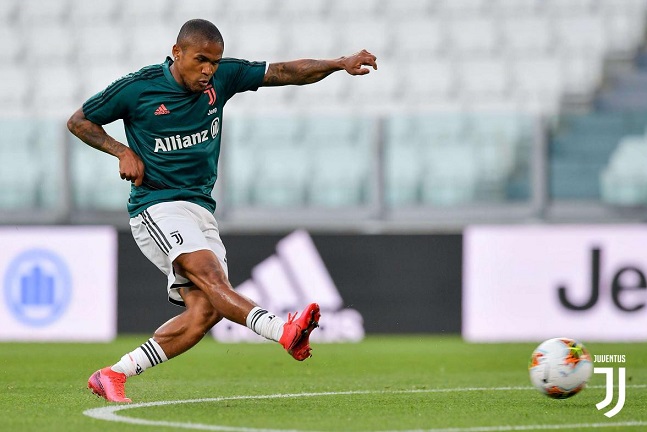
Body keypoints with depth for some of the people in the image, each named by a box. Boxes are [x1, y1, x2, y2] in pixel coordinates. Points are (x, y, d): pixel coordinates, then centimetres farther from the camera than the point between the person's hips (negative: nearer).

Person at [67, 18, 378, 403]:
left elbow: (288, 72, 1)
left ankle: (113, 375, -4)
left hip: (201, 210, 6)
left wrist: (340, 64, -12)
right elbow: (79, 121, 6)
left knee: (206, 311, -10)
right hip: (157, 208, -6)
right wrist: (123, 152, -8)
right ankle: (285, 332, -49)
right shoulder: (136, 88, -6)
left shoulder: (221, 78, 5)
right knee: (211, 276, -29)